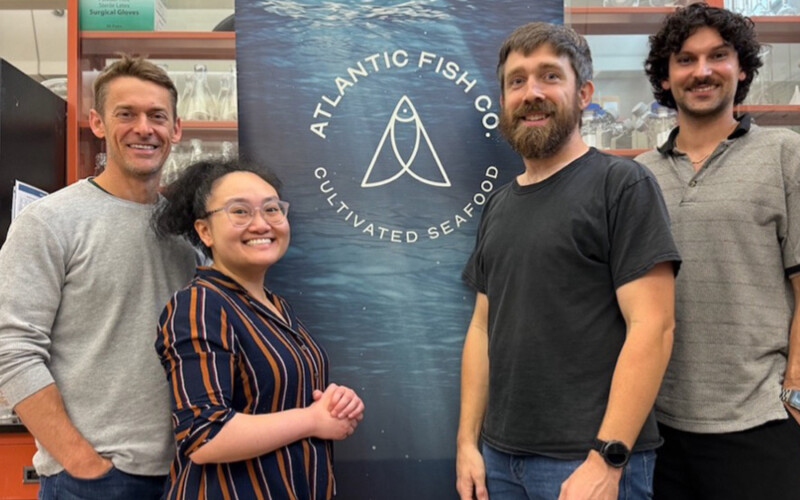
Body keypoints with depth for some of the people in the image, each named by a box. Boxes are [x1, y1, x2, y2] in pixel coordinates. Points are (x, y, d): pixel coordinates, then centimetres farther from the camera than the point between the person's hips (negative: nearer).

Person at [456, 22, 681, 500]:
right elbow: (483, 326, 11)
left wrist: (606, 459, -19)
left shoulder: (623, 184, -8)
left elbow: (652, 327, -15)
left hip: (587, 459, -6)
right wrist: (468, 441, 6)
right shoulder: (498, 205, 10)